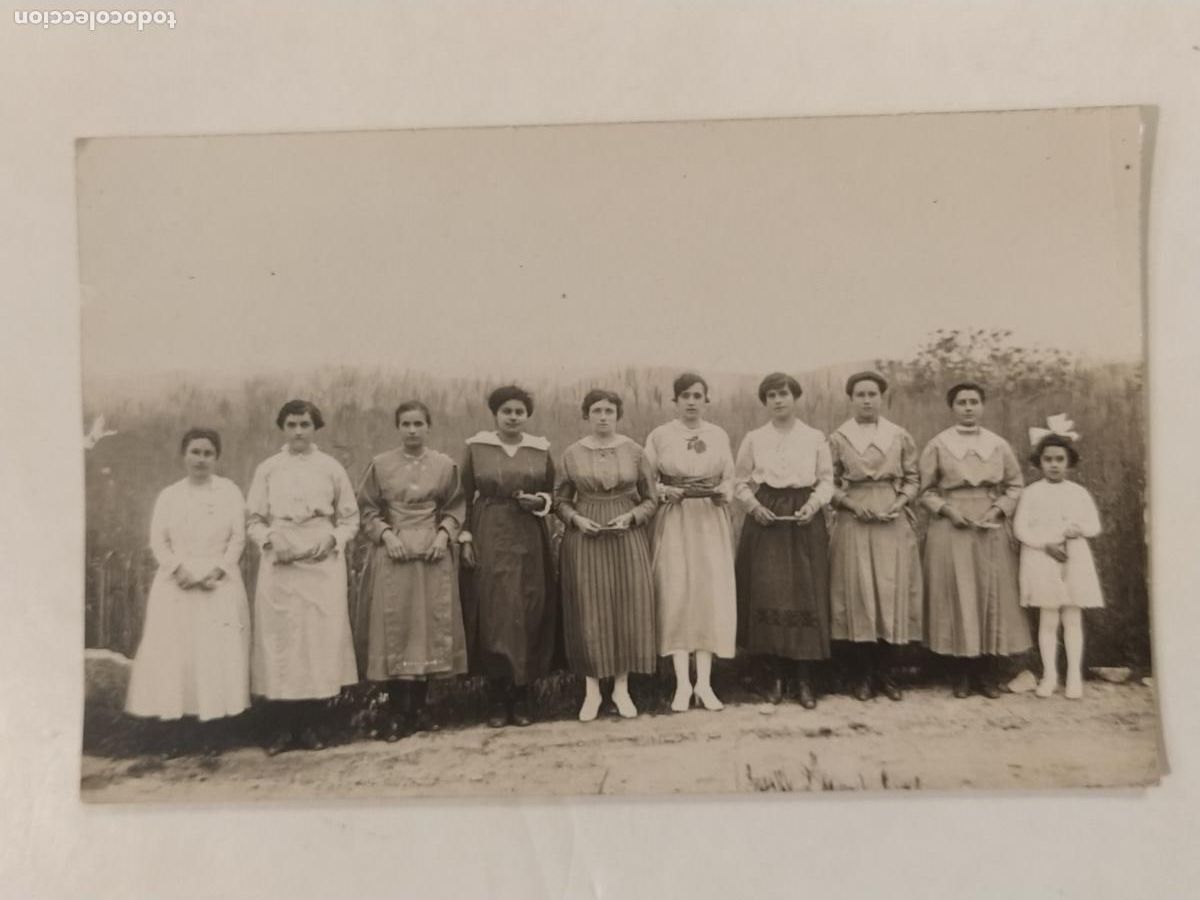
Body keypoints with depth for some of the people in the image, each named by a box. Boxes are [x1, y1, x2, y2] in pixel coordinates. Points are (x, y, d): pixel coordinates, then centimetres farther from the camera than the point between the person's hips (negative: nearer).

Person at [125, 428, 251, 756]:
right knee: (173, 652, -2)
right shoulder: (168, 495, 9)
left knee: (216, 653, -3)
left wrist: (217, 571, -12)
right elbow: (158, 541, 3)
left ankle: (206, 724, 5)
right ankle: (168, 726, 4)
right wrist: (179, 570, -13)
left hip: (220, 585, -1)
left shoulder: (229, 491, 6)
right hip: (177, 585, 1)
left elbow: (238, 538, 1)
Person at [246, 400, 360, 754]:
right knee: (278, 638, -1)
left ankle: (310, 725, 11)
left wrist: (332, 539, -7)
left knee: (320, 637, -2)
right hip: (279, 563, 0)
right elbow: (253, 519, 9)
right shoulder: (267, 469, 8)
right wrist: (271, 538, -9)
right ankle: (284, 727, 10)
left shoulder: (331, 468, 7)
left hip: (322, 561, 0)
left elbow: (350, 518, 10)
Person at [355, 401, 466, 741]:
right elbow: (367, 509, 5)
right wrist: (385, 534, -10)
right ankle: (396, 713, 6)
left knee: (430, 625, 3)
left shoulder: (445, 465, 4)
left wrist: (444, 534, -8)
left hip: (433, 554, 1)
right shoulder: (380, 465, 3)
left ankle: (420, 707, 16)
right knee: (393, 627, -3)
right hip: (392, 553, -1)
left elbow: (456, 507, 8)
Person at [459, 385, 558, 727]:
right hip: (489, 540, -1)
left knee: (529, 614, 1)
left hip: (530, 541, 2)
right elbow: (465, 497, 5)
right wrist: (465, 538, -3)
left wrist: (540, 501, -7)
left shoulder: (541, 450, 7)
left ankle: (522, 694, 12)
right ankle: (497, 696, 8)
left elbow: (552, 495, 14)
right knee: (493, 613, -3)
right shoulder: (475, 447, 4)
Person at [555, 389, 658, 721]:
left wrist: (630, 517, -11)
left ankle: (622, 688, 16)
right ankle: (591, 690, 14)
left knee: (628, 608, 2)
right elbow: (560, 500, 8)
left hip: (627, 537, 0)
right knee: (588, 611, 2)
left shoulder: (634, 451, 2)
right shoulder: (572, 453, 2)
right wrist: (577, 518, -10)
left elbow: (650, 499, 6)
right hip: (584, 539, 0)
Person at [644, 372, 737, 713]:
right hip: (673, 522, -2)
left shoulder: (720, 435, 8)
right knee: (676, 595, -4)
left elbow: (729, 480, 10)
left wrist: (721, 492, -11)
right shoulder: (659, 436, 2)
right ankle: (682, 683, 3)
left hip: (711, 522, 2)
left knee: (711, 595, -1)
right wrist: (665, 491, -17)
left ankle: (704, 682, 7)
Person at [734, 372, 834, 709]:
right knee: (767, 595, -2)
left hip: (804, 522, 0)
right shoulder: (753, 439, 6)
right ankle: (776, 676, 11)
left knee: (805, 596, -2)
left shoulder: (815, 438, 5)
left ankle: (804, 679, 9)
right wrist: (753, 505, -8)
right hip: (765, 521, 0)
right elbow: (741, 482, 9)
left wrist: (813, 504, -11)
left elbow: (827, 479, 5)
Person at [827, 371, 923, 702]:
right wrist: (851, 503, -11)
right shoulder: (837, 439, 3)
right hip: (854, 523, -1)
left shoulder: (901, 436, 7)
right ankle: (862, 675, 10)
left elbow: (913, 479, 9)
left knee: (892, 590, 1)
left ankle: (885, 672, 14)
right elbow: (829, 485, 4)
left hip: (893, 522, 1)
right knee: (857, 592, -1)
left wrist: (900, 501, -8)